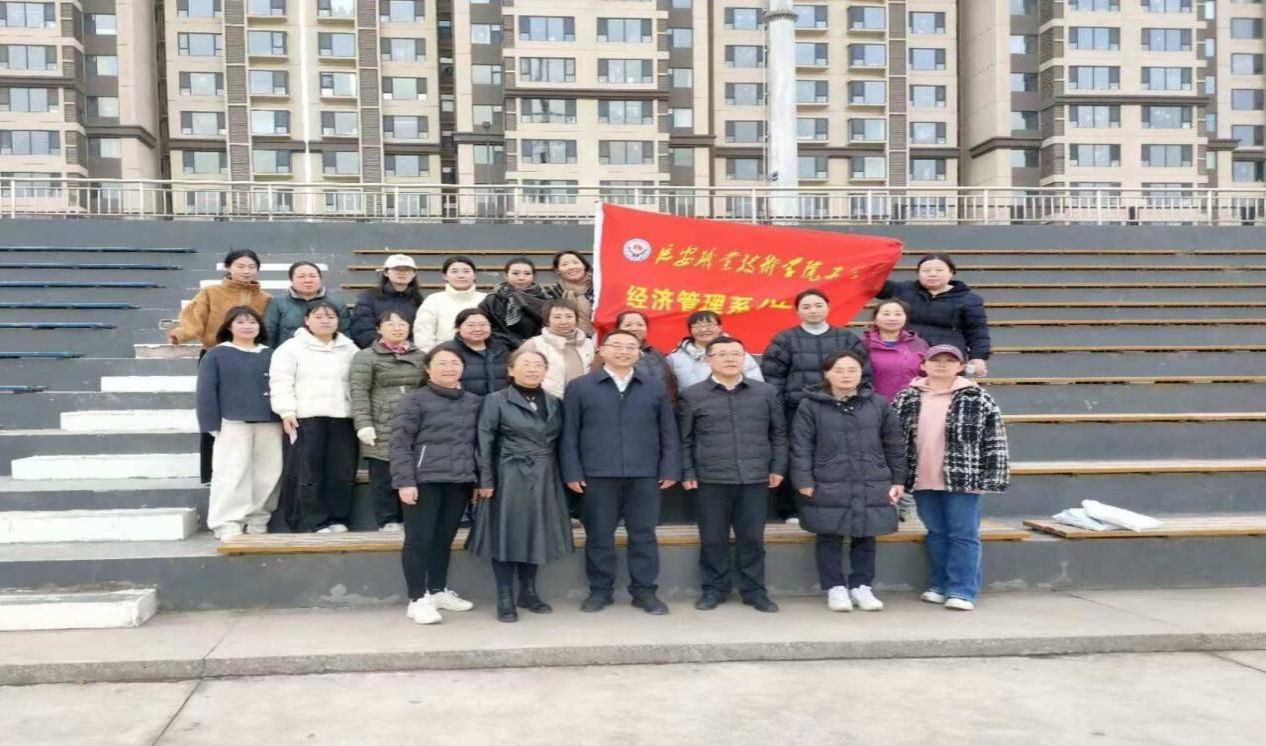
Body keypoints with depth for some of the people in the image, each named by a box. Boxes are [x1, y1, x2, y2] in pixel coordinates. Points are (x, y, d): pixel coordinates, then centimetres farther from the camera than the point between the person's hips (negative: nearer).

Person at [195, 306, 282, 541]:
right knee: (232, 474, -5)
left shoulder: (270, 355, 14)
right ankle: (228, 524, 0)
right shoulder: (217, 354, 3)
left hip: (269, 424, 4)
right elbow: (206, 391, -1)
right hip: (233, 424, -4)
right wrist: (212, 423, -8)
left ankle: (258, 521, 16)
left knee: (268, 473, 5)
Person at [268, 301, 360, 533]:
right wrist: (287, 412, -12)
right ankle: (315, 521, 4)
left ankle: (338, 518, 12)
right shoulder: (292, 347, 3)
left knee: (342, 470, 3)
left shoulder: (349, 349, 15)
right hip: (307, 417, -3)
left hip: (343, 417, 4)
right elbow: (281, 382, -3)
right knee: (310, 471, -3)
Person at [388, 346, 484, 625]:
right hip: (425, 481, -5)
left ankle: (438, 591, 26)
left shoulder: (474, 402, 11)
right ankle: (418, 599, 6)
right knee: (419, 539, -1)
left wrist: (480, 480, 13)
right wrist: (405, 481, -15)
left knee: (445, 539, 13)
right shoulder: (414, 400, -4)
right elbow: (400, 444, -8)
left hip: (459, 482, 5)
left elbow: (479, 443, 16)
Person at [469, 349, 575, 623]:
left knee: (536, 534, 10)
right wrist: (485, 480, -13)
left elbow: (559, 442, 12)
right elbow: (485, 442, -7)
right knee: (506, 534, -1)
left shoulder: (554, 403, 10)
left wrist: (565, 475, 7)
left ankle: (529, 592, 22)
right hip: (508, 478, -4)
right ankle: (505, 599, 6)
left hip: (544, 479, 4)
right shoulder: (496, 401, -2)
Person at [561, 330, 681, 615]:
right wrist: (572, 472, -3)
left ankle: (644, 590, 16)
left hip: (645, 475, 1)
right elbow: (569, 433, 4)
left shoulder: (655, 387, 11)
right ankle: (600, 590, 18)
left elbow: (668, 432, 9)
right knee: (599, 535, 6)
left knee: (643, 535, 6)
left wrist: (670, 469, 1)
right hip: (598, 474, -1)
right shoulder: (579, 387, 6)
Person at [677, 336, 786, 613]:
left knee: (752, 537, 7)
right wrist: (687, 473, -2)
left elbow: (778, 434, 10)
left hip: (755, 478, 1)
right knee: (713, 538, 6)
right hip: (710, 479, -1)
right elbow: (684, 440, 4)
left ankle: (754, 590, 20)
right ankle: (714, 589, 20)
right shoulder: (691, 395, 1)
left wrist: (778, 467, 5)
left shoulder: (766, 392, 6)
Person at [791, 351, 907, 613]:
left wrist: (898, 480, 8)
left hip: (872, 486, 2)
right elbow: (801, 446, -4)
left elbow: (895, 445, 10)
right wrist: (804, 482, -9)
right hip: (828, 487, -2)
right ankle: (835, 587, 19)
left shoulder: (879, 404, 5)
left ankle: (861, 586, 24)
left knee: (865, 537, 10)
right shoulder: (810, 405, -3)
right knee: (830, 538, 5)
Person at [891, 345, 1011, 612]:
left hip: (962, 479, -3)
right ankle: (940, 585, 24)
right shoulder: (907, 399, 5)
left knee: (963, 534, 1)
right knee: (936, 534, 13)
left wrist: (993, 478, -7)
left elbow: (995, 440, -2)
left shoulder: (978, 399, -2)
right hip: (923, 481, 3)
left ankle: (962, 590, 7)